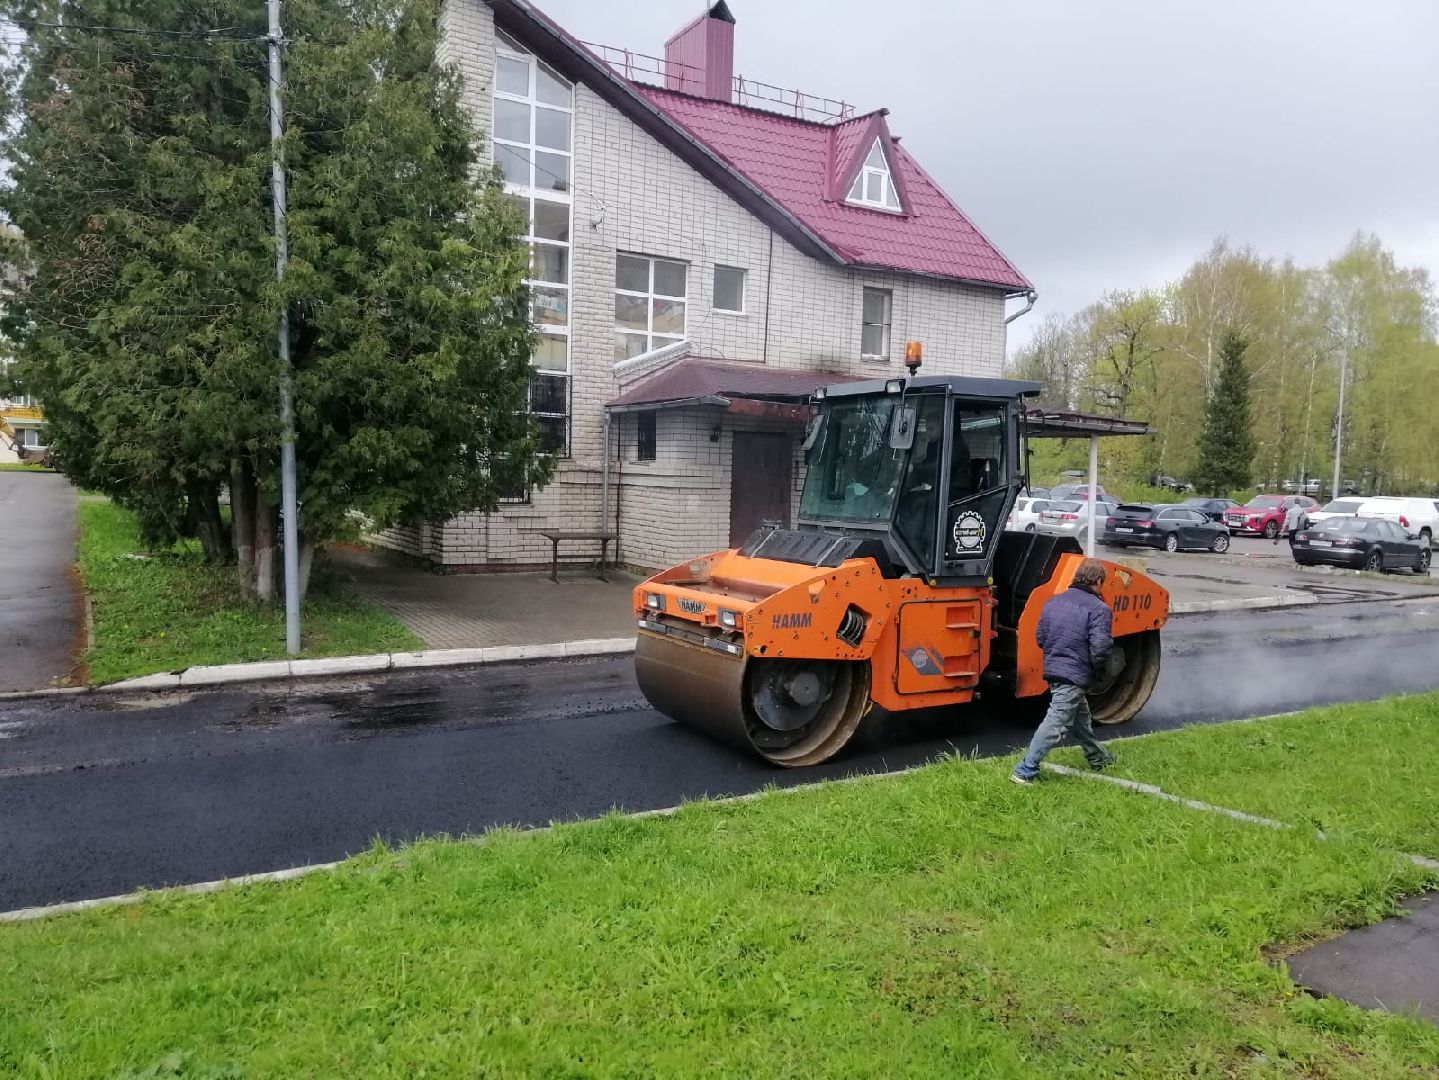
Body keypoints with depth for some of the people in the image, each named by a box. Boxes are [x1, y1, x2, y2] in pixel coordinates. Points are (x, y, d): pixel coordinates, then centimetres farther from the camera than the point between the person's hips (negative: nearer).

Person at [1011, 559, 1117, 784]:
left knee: (1080, 717, 25)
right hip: (1075, 675, -8)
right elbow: (1100, 649, -20)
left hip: (1053, 670, 8)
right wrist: (1098, 670, -1)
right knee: (1056, 724, -4)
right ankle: (1025, 771, -5)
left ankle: (1097, 757, 44)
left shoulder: (1053, 602, 7)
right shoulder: (1098, 609, -13)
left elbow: (1040, 637, 10)